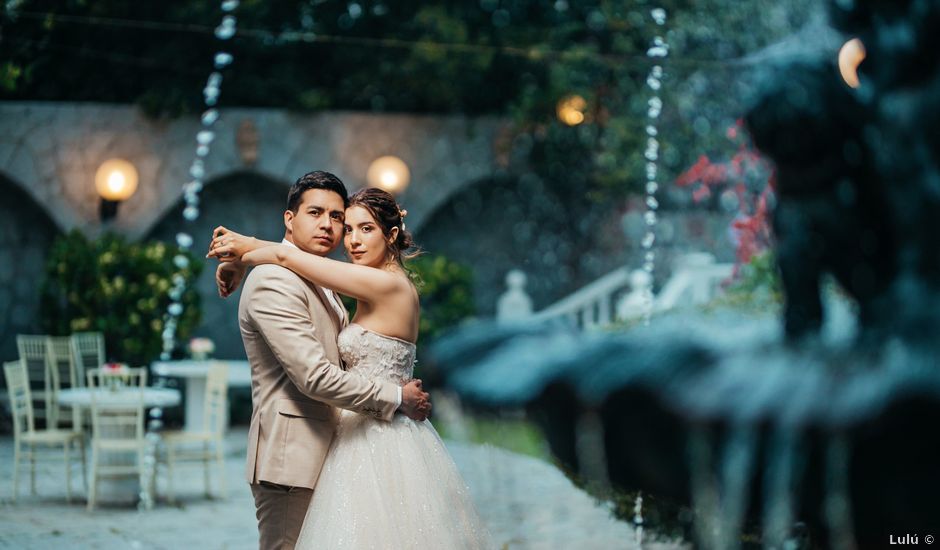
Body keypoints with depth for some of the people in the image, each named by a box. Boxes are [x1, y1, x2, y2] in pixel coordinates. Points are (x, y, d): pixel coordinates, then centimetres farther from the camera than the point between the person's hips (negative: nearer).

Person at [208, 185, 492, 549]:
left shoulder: (387, 284, -14)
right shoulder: (388, 287, 12)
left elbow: (286, 257, -11)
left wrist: (240, 258, 4)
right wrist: (245, 243, 12)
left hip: (376, 442, -9)